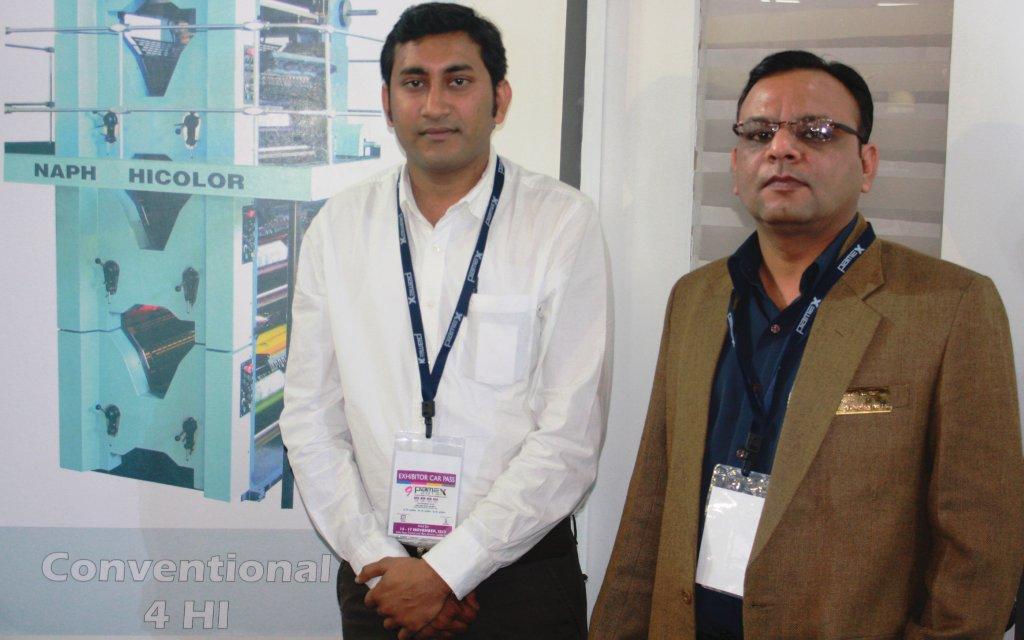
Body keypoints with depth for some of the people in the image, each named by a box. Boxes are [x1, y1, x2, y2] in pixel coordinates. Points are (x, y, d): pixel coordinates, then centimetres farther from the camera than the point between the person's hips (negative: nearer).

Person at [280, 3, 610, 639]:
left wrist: (445, 572, -13)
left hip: (520, 573, -2)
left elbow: (572, 436, -12)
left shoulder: (565, 222, -8)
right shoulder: (338, 227, 1)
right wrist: (374, 558, -7)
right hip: (378, 572, 2)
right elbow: (311, 418, 2)